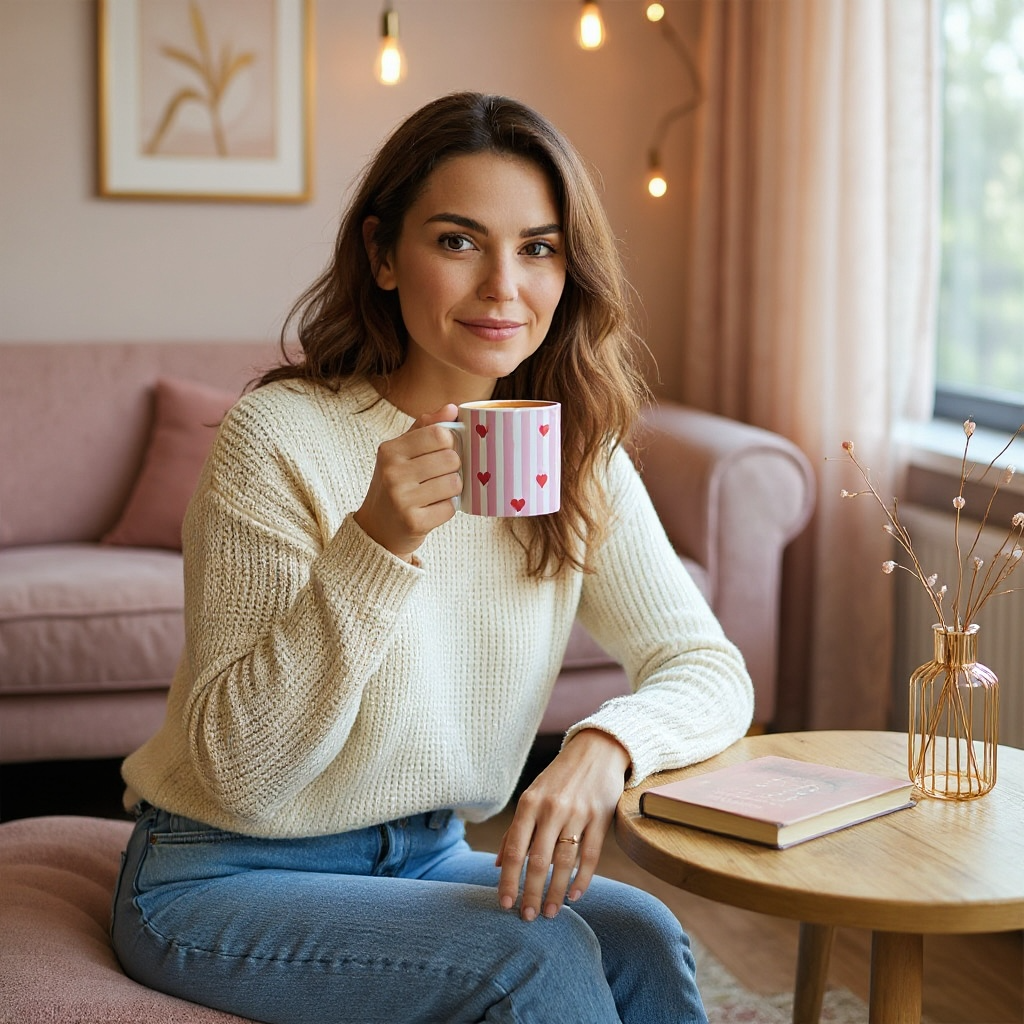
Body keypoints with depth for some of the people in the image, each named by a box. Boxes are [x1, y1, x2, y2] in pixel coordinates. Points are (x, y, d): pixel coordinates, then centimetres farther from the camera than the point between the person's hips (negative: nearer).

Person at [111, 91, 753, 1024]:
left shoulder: (576, 457, -2)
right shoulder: (280, 438, -20)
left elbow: (711, 669, -6)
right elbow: (237, 772, -22)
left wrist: (604, 744, -28)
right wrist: (376, 546, -35)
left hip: (424, 858, 5)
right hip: (226, 879, -5)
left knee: (643, 941, -19)